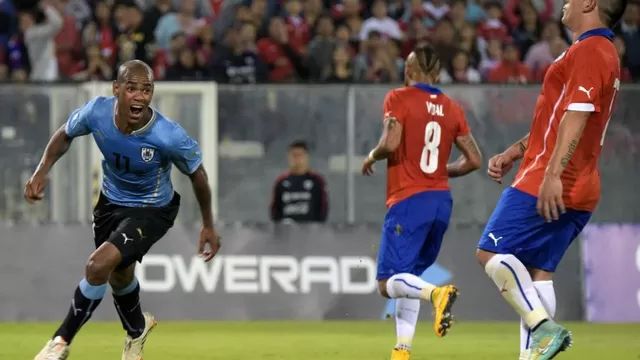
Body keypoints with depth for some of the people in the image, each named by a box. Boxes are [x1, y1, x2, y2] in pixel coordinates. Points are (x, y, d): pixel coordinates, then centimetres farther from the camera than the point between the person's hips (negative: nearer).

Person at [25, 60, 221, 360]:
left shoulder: (169, 136, -33)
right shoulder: (97, 112, -24)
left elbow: (197, 174, -13)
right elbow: (65, 135, 0)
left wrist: (208, 226, -2)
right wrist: (42, 171, -15)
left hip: (150, 211, -5)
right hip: (111, 202, 5)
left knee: (99, 265, -25)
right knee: (118, 275, 24)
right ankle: (136, 329, 57)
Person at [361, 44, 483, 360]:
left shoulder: (398, 99, -3)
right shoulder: (452, 109, 12)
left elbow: (391, 143, -17)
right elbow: (474, 160, 10)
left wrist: (372, 156, 4)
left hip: (409, 201, -6)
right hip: (442, 201, 6)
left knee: (388, 282, -8)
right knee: (408, 278, 17)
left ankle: (436, 293, -36)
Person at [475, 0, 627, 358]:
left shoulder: (588, 51, -12)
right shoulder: (603, 53, 22)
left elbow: (576, 117, -22)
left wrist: (553, 174, -27)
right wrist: (512, 154, 24)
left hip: (551, 187, -10)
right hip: (579, 192, 10)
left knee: (492, 252, -9)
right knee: (537, 272, 8)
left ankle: (544, 327, -17)